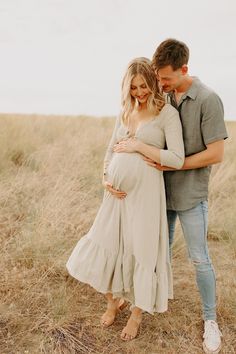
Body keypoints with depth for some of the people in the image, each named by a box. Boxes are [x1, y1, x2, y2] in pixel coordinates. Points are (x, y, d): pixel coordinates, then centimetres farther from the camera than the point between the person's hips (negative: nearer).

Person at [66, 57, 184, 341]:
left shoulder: (167, 113, -5)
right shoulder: (124, 113, 11)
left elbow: (177, 159, -14)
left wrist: (138, 146, -14)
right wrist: (106, 179, -1)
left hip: (146, 192, -5)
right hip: (118, 192, 5)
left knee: (142, 251, 6)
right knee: (106, 246, 12)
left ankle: (137, 314, 30)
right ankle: (113, 301, 38)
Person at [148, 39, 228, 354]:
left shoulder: (208, 100, -15)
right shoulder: (163, 98, 3)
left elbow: (216, 153, -17)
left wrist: (172, 165, -17)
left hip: (191, 194, -5)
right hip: (163, 189, 5)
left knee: (200, 259, 4)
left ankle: (210, 320, 22)